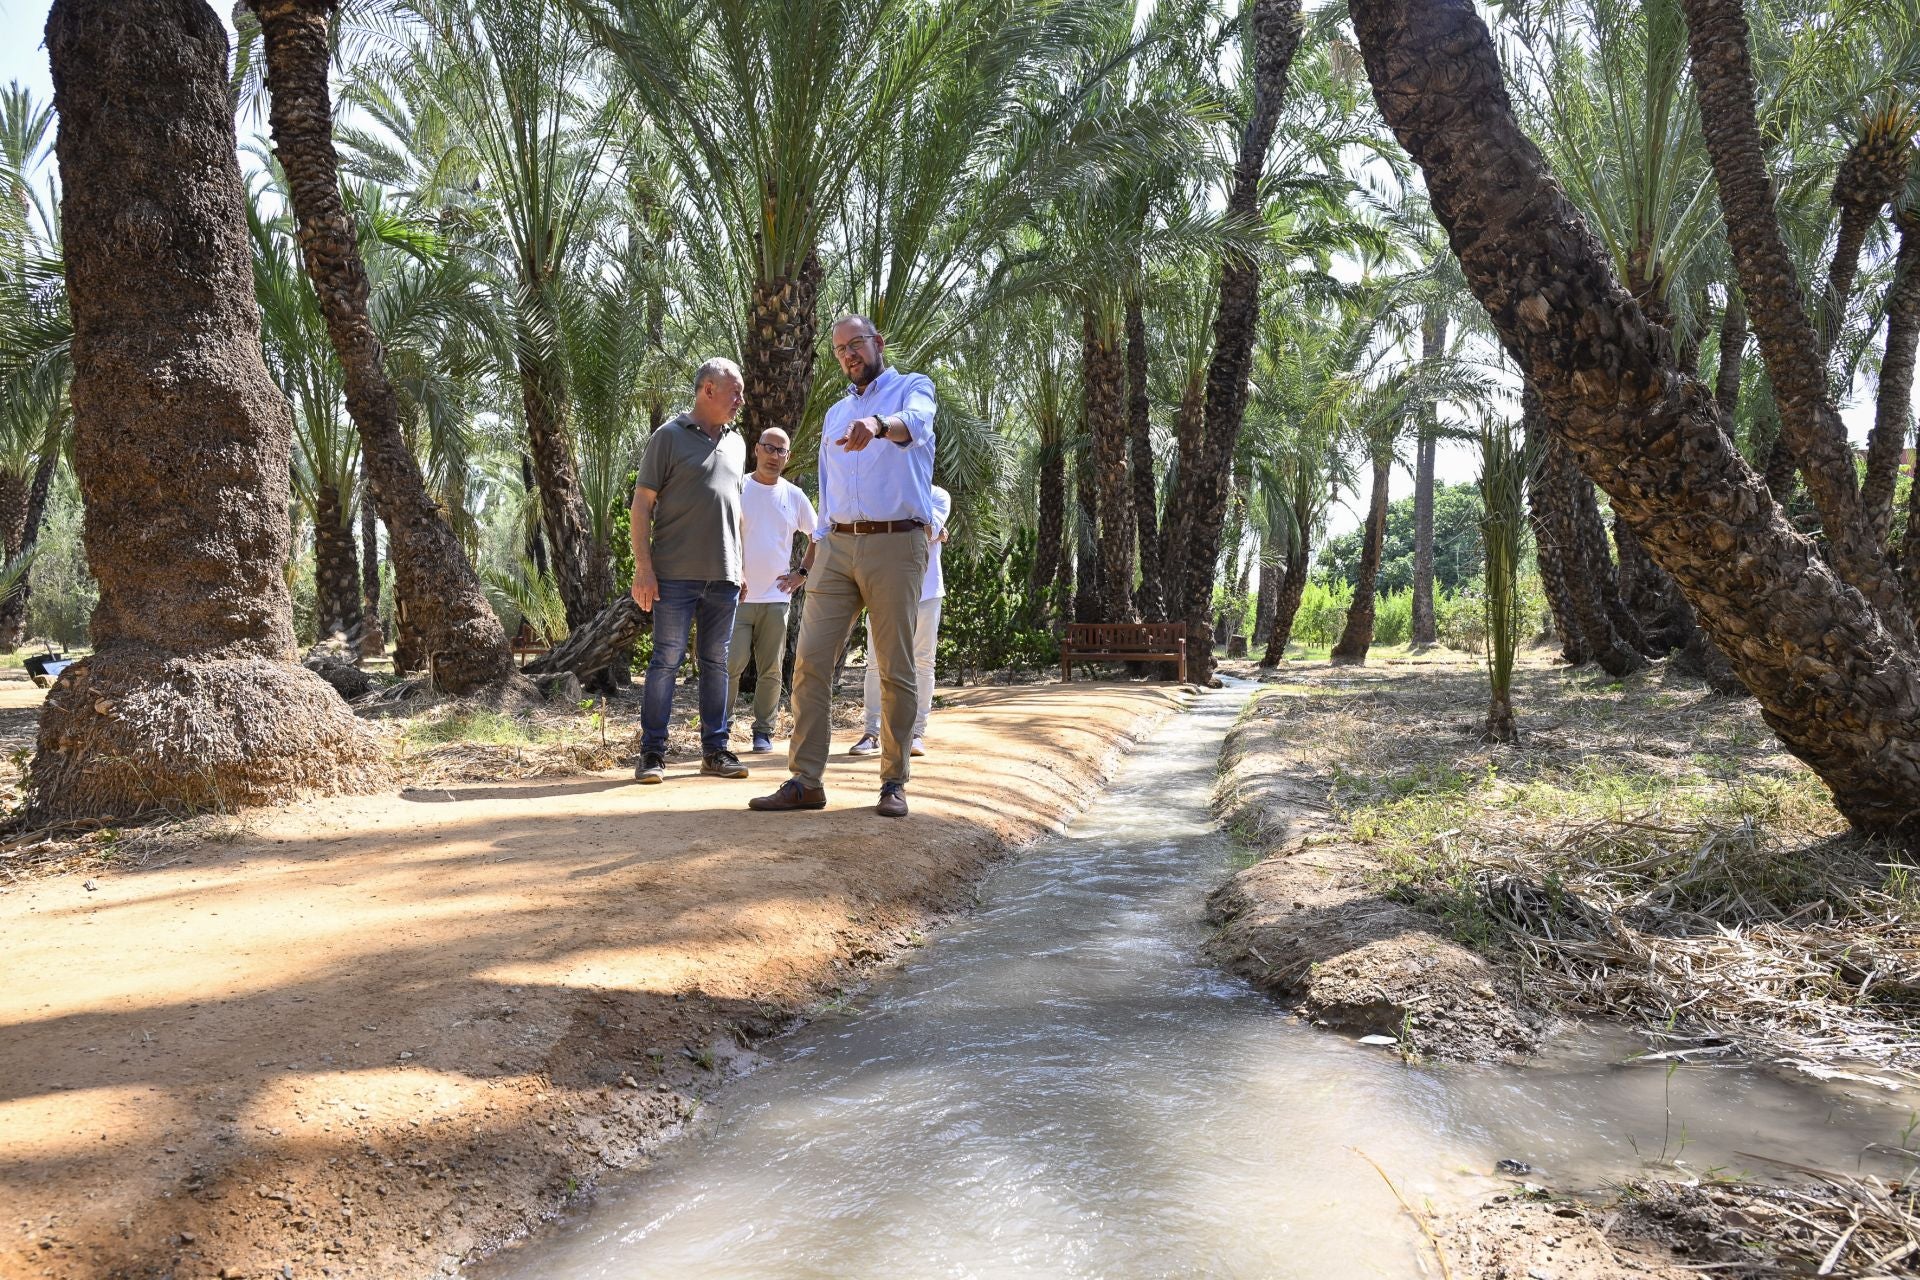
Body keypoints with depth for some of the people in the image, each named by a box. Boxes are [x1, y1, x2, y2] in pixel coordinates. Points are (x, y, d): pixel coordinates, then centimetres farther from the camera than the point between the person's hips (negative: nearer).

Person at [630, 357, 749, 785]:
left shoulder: (736, 443, 16)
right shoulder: (669, 437, -3)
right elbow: (643, 504, -6)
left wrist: (740, 566, 18)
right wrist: (643, 568, -13)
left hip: (723, 575, 6)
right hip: (676, 574, -6)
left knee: (716, 663, 8)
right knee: (666, 661, -3)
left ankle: (715, 750, 15)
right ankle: (652, 753, 3)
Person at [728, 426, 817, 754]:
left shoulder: (794, 496, 8)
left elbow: (817, 537, 19)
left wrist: (802, 572, 9)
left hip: (777, 596, 3)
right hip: (738, 595, -3)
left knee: (771, 669, 6)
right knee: (731, 664, -7)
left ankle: (763, 731, 14)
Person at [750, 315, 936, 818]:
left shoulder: (914, 388, 4)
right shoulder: (835, 413, 24)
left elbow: (915, 423, -22)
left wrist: (879, 425, -45)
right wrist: (819, 547, 14)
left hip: (896, 545, -5)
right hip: (838, 546, 5)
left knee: (896, 669, -2)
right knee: (810, 659, -5)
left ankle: (893, 783, 7)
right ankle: (805, 781, -1)